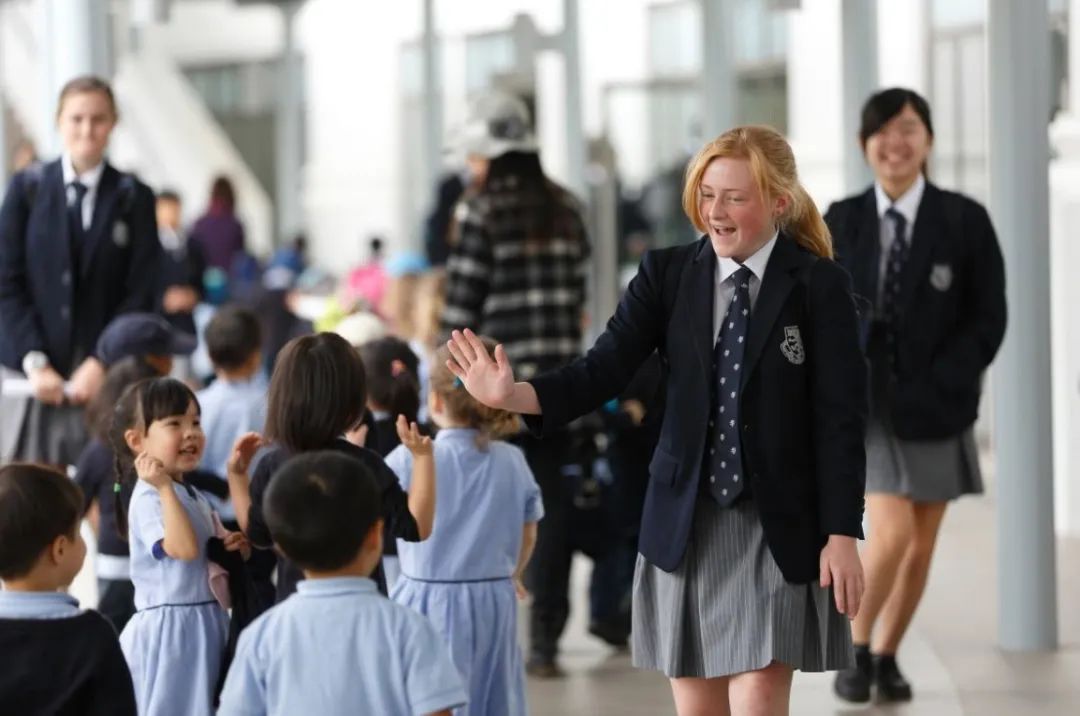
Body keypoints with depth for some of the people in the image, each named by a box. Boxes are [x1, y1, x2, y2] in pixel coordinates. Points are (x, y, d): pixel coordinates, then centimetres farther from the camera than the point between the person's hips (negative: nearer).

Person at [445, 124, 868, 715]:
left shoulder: (820, 287, -5)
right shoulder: (666, 274, 3)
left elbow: (841, 420, -5)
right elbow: (605, 368, -7)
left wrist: (842, 535, -10)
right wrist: (512, 395, -25)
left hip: (778, 527, -3)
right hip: (685, 522, 3)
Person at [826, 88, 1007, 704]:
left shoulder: (965, 221, -4)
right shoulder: (840, 222, 2)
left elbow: (989, 318, -5)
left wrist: (937, 387, -14)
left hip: (936, 407, 1)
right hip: (865, 401, -1)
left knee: (921, 546, 8)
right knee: (891, 533, -16)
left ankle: (887, 656, 26)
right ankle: (856, 648, 6)